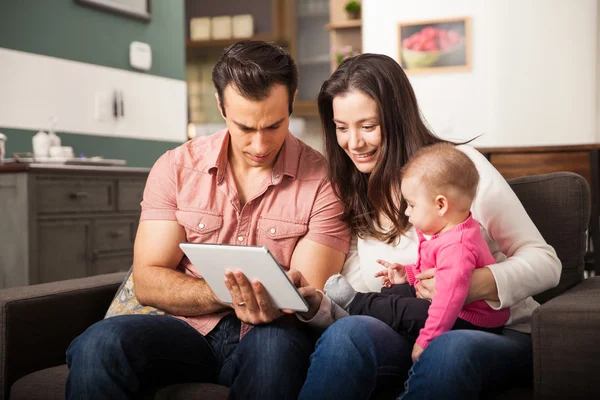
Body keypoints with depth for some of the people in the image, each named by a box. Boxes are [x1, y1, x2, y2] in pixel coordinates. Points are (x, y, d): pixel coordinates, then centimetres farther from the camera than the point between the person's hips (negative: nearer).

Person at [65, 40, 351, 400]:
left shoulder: (321, 181, -6)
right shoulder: (176, 168, 1)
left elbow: (308, 301, -8)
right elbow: (148, 281, -2)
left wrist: (274, 305, -32)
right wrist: (227, 293, -19)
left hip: (269, 335, -1)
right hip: (188, 329, 2)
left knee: (277, 346, -37)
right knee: (101, 343, -29)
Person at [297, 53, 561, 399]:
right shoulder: (350, 199, 9)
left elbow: (546, 263, -3)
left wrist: (479, 283, -23)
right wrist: (315, 304, -23)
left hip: (500, 332, -2)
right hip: (408, 338, 3)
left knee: (450, 349, -38)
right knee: (348, 332, -31)